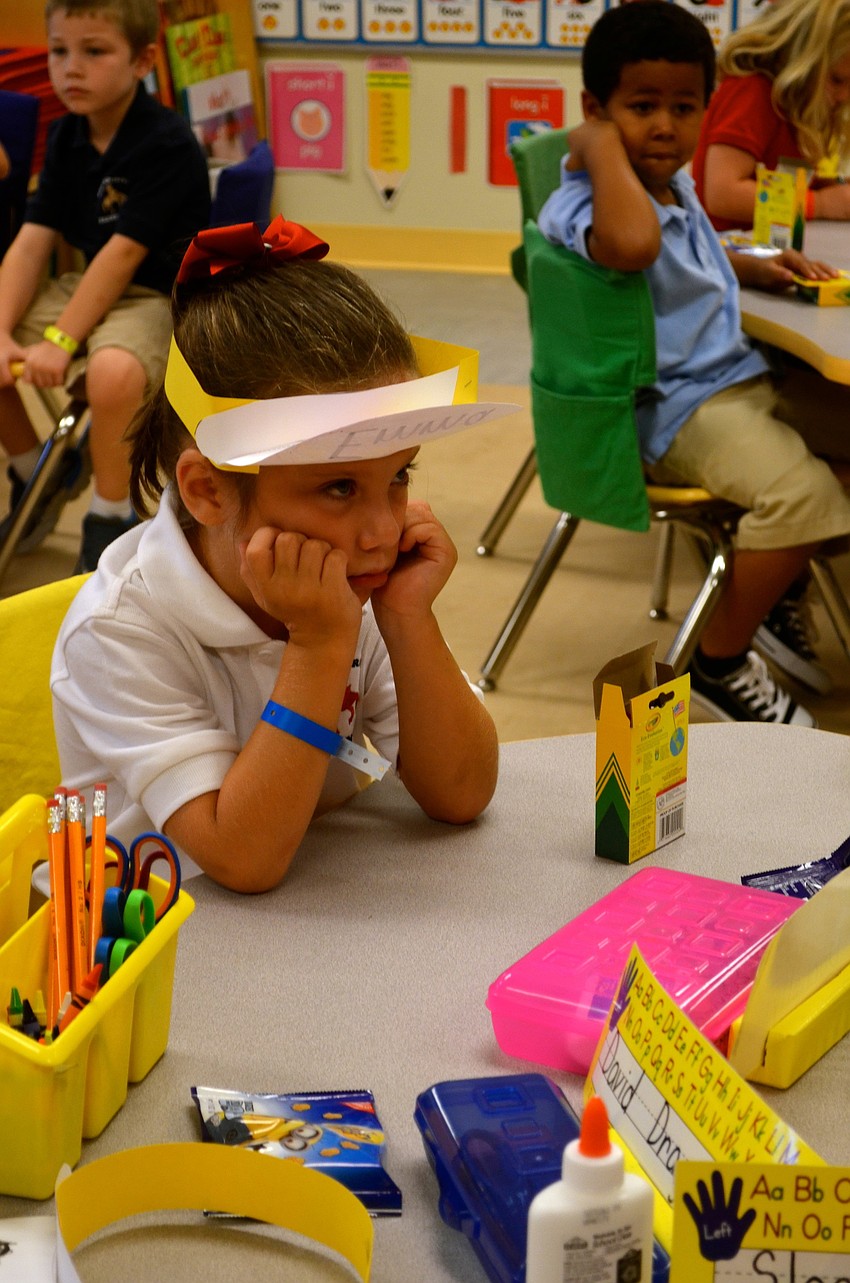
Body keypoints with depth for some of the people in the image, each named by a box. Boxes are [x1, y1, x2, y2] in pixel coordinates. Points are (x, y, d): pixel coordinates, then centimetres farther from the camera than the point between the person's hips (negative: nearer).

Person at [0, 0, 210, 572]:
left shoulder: (168, 144, -19)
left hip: (161, 296, -8)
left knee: (112, 370, -39)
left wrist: (61, 340, -26)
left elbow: (125, 252, -23)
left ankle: (111, 519, -14)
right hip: (91, 285, 8)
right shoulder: (67, 135, 3)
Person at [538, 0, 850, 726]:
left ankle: (779, 587, 26)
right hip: (675, 407, -10)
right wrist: (601, 146, -30)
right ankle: (721, 664, -10)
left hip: (743, 375, 10)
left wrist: (753, 268, 17)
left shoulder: (678, 189, 11)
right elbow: (631, 244, -45)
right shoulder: (581, 203, -18)